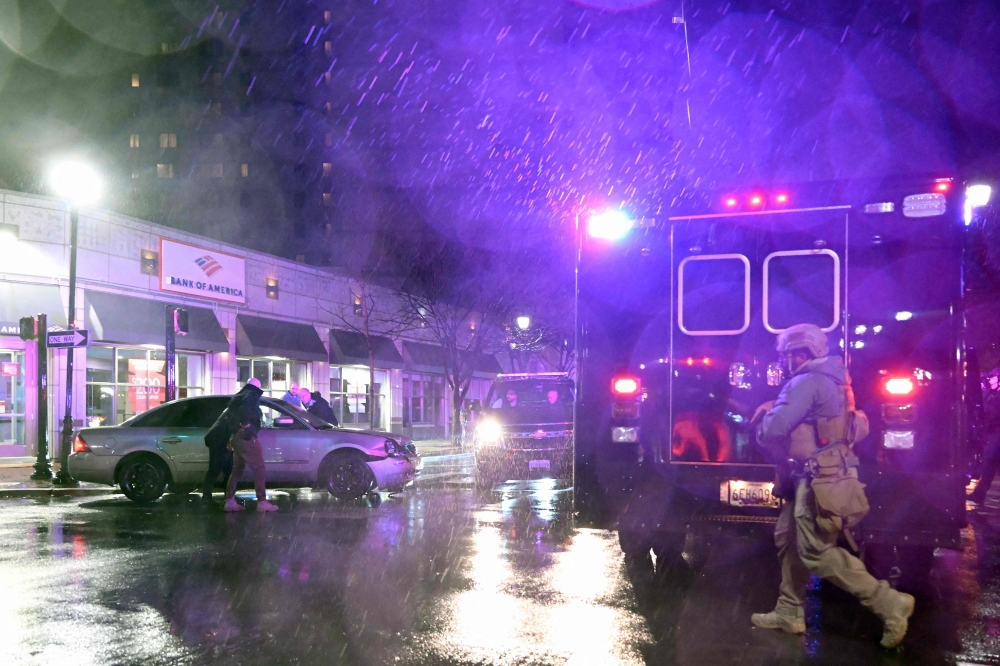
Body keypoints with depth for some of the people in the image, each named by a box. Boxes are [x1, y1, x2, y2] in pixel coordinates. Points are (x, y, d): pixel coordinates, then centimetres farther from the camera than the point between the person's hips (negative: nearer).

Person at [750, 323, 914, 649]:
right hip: (822, 474, 11)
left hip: (821, 479, -11)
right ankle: (790, 612, 22)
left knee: (816, 551, -7)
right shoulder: (828, 381, 16)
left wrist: (765, 419, 1)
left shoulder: (806, 382, -16)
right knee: (788, 537, 15)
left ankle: (889, 603, -4)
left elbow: (774, 430, -22)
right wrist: (771, 411, 11)